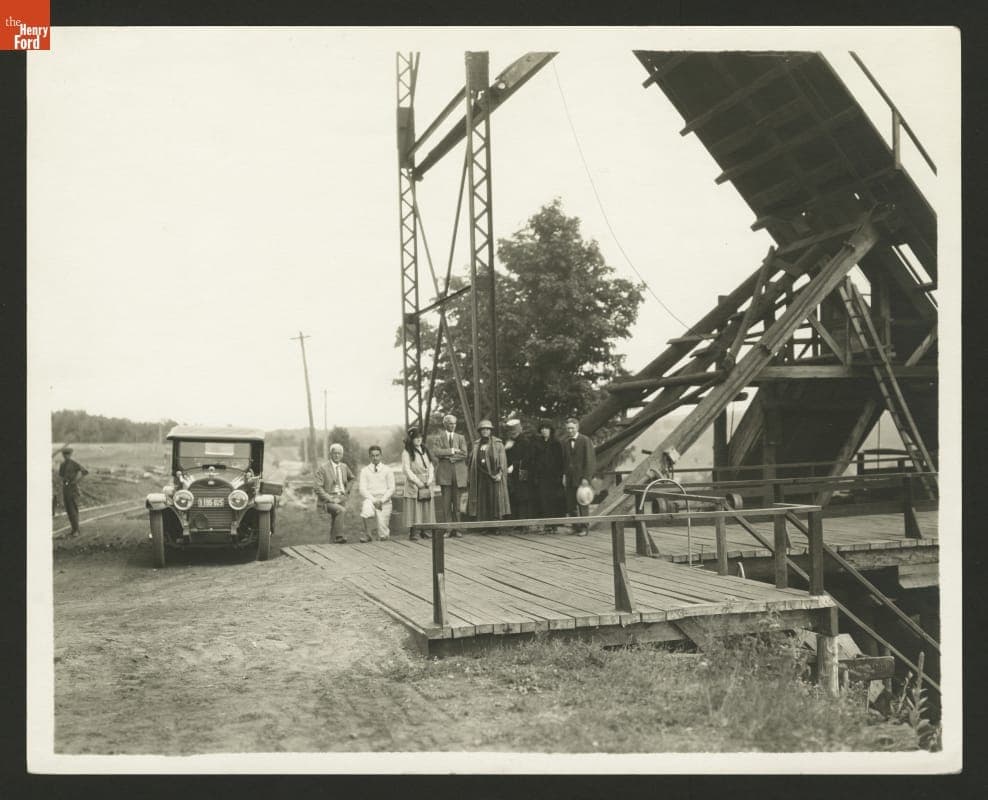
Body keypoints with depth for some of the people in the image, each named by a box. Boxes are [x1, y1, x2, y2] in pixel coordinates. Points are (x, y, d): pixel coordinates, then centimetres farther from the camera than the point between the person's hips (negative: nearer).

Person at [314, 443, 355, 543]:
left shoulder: (344, 467, 13)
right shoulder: (323, 468, -5)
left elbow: (351, 479, 33)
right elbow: (318, 488, -10)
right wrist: (330, 499, -18)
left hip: (342, 498, 6)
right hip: (328, 499, -6)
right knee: (341, 510, -31)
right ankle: (339, 536, -27)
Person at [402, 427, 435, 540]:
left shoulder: (425, 450, 15)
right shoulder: (406, 452, -2)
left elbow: (430, 466, 13)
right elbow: (406, 469, -8)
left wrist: (430, 479, -2)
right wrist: (418, 482, -13)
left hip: (427, 486, 5)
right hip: (413, 485, -5)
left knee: (426, 508, 4)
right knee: (413, 509, -6)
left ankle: (424, 531, 11)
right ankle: (412, 533, -3)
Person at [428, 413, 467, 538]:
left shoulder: (461, 437, 13)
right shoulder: (437, 438, 8)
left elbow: (464, 454, -1)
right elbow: (436, 452, -10)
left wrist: (448, 456, -10)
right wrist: (452, 450, -11)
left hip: (458, 473, 2)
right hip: (444, 473, -2)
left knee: (457, 502, 3)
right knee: (446, 503, -4)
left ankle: (456, 528, 7)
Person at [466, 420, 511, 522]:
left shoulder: (498, 444, 4)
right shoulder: (476, 445, 14)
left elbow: (503, 460, -2)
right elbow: (470, 461, 15)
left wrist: (500, 473, -14)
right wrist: (469, 476, 7)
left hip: (494, 477, -3)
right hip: (479, 478, 3)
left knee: (494, 501, -3)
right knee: (481, 502, -1)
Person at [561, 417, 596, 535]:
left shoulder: (585, 440, -5)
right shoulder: (565, 443, 11)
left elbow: (590, 460, -8)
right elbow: (564, 460, 13)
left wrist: (586, 478, -13)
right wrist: (564, 474, 1)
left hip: (581, 477, -5)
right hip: (570, 477, 5)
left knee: (582, 504, -1)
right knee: (570, 504, 3)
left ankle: (583, 528, 9)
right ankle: (575, 527, 15)